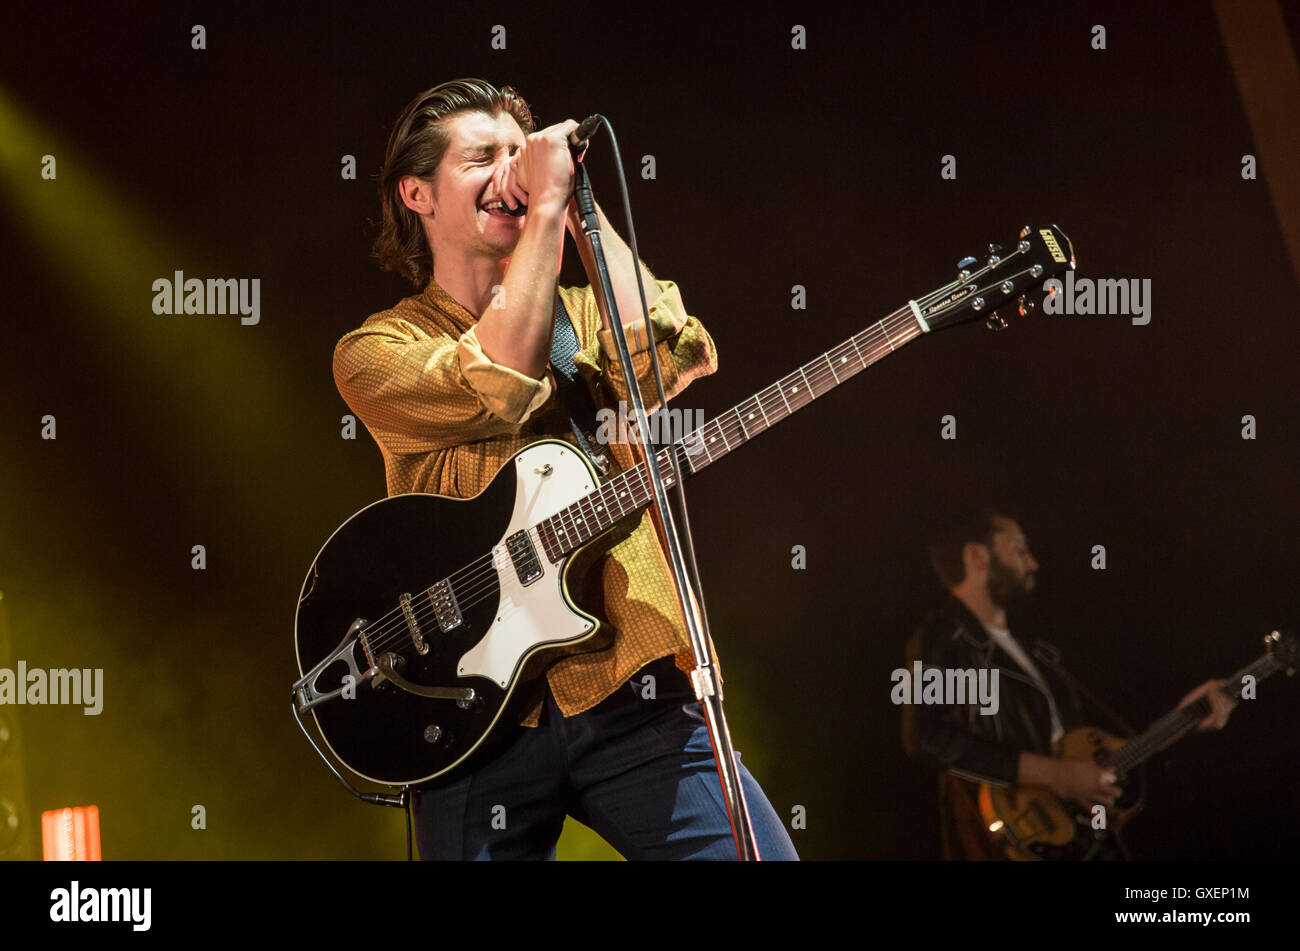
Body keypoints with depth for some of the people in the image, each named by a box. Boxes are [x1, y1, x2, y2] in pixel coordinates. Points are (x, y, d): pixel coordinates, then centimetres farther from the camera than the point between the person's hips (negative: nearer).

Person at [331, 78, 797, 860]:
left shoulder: (586, 317, 17)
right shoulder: (377, 351, 7)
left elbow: (666, 359, -7)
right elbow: (498, 384, -14)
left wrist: (581, 207, -2)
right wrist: (548, 207, -9)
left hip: (628, 689, 2)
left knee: (762, 852, -11)